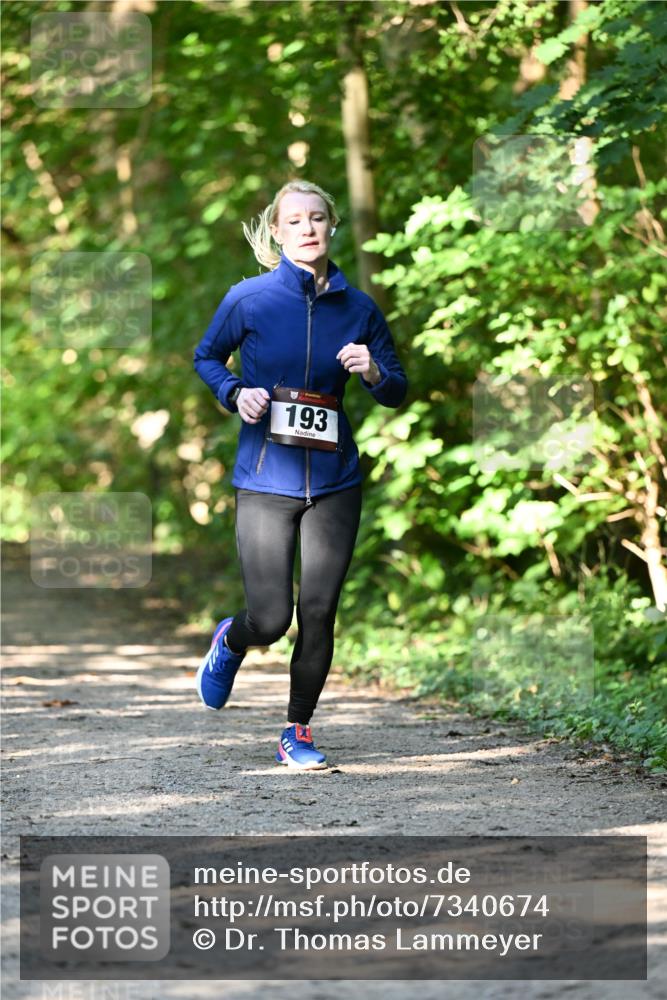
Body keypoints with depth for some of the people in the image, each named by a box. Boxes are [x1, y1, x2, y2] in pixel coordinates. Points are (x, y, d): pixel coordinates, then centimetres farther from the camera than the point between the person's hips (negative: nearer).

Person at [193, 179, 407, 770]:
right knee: (271, 619, -6)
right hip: (265, 479, -2)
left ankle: (298, 733, 17)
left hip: (334, 482, 2)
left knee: (318, 614, -1)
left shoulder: (358, 309, 3)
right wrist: (236, 392, -8)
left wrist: (374, 372, -12)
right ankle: (230, 641, 32)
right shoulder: (249, 299, -3)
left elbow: (398, 393, 10)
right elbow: (206, 358, 12)